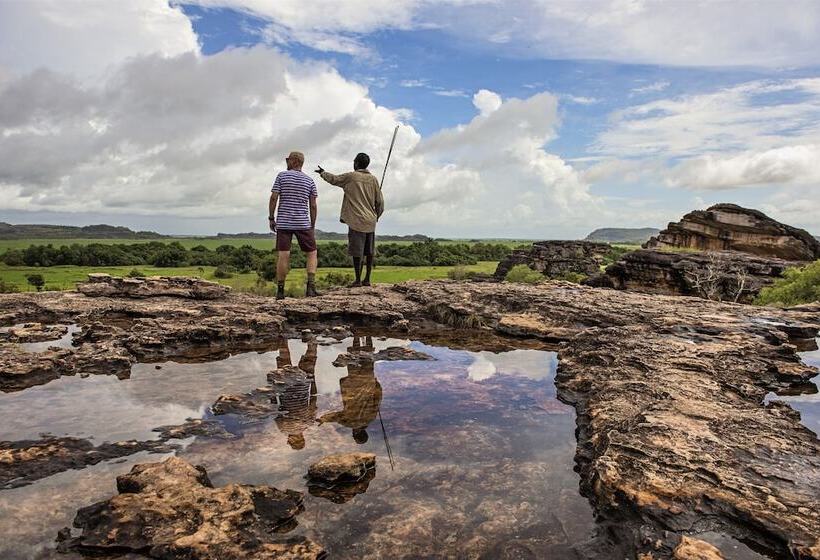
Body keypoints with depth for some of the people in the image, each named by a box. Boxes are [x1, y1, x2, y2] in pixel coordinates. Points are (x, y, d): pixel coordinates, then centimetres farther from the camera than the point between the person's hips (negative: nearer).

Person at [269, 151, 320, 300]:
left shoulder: (282, 176, 1)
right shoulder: (309, 181, 6)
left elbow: (273, 198, -5)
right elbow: (313, 206, 3)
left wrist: (271, 218, 4)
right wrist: (312, 227, 9)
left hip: (283, 222, 0)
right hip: (303, 223, 0)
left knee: (283, 255, -2)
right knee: (312, 254, 8)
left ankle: (280, 291, 1)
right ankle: (310, 286, -6)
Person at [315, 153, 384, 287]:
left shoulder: (350, 177, -3)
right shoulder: (373, 180, 7)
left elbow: (333, 179, 11)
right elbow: (380, 202, 6)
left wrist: (322, 173, 30)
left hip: (357, 221, -4)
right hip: (370, 221, 4)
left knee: (357, 251, -1)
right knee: (369, 251, 9)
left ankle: (358, 280, 1)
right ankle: (367, 279, 12)